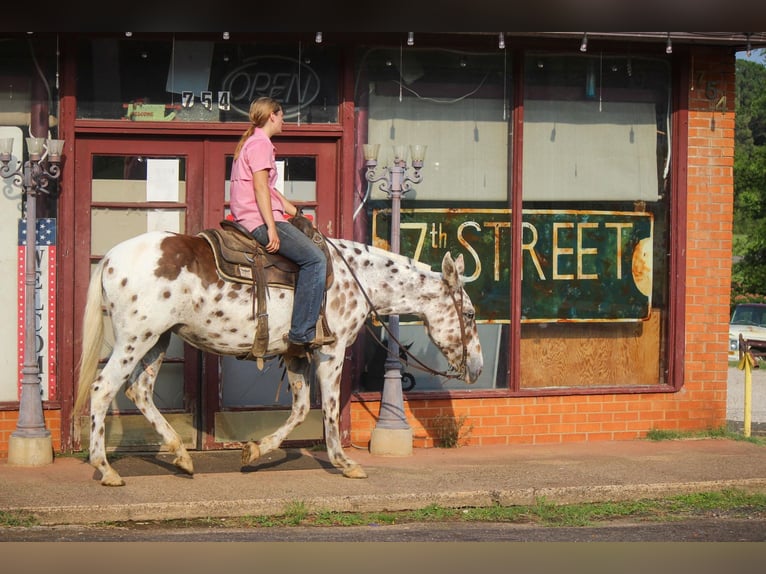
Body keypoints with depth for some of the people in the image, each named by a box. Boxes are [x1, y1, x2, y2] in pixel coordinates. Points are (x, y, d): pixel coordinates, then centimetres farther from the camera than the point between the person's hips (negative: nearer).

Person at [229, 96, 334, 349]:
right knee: (315, 258, -15)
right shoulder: (260, 143, -10)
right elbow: (260, 187, -20)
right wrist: (271, 228, -23)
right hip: (259, 220, -11)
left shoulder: (250, 142, 22)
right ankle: (302, 332, -19)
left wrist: (295, 212, 27)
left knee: (311, 249, 22)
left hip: (246, 219, 11)